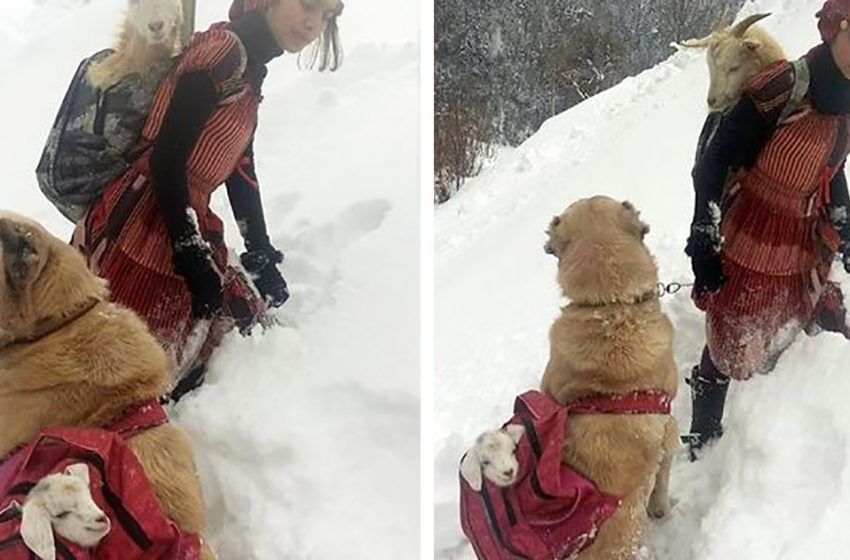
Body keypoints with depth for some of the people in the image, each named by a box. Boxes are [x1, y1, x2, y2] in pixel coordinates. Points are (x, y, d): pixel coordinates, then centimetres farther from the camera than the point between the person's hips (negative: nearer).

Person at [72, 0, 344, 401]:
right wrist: (194, 260, -18)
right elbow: (166, 158, -19)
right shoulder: (223, 52, -14)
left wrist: (262, 258, 18)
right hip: (139, 232, -10)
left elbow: (240, 172, 19)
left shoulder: (249, 71, 16)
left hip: (185, 226, 10)